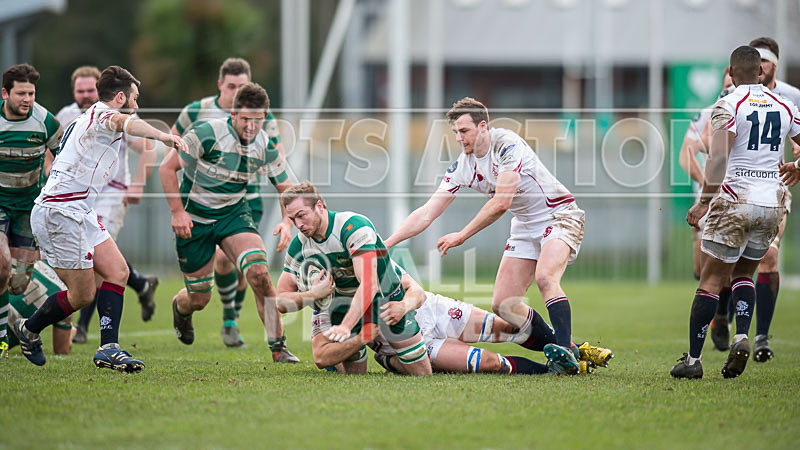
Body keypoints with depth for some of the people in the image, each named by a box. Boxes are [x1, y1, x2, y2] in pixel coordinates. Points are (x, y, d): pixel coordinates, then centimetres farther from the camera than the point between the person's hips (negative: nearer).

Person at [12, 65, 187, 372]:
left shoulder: (87, 119, 21)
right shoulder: (101, 114, -11)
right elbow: (124, 122, -34)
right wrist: (162, 136, -49)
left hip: (79, 212, 11)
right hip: (60, 212, -11)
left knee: (117, 271, 0)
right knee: (82, 295, -5)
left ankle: (108, 348, -6)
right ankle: (29, 329, 17)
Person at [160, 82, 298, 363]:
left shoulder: (267, 146, -7)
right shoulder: (207, 134, -21)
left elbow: (286, 188, 6)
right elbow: (167, 167, -13)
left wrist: (287, 222, -12)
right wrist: (177, 211, -19)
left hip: (234, 214, 3)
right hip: (194, 219, -3)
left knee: (259, 272, -23)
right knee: (199, 299, 4)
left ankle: (278, 347, -15)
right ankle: (179, 307, 45)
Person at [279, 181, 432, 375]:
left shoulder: (353, 226, -31)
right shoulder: (300, 244, -11)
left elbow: (369, 284, -40)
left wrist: (345, 326, -50)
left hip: (389, 297, -4)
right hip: (346, 300, 4)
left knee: (421, 373, -4)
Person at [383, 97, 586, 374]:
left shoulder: (507, 144, -22)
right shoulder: (462, 167, -2)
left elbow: (501, 203, -26)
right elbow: (426, 214, -2)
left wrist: (462, 236, -20)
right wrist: (386, 244, -11)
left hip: (558, 215, -8)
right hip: (525, 227, 8)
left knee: (545, 277, -34)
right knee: (503, 305, -5)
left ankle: (564, 353, -40)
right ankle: (565, 351, 2)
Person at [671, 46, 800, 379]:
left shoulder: (728, 107, -7)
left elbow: (719, 158, -18)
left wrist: (704, 201, -18)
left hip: (737, 201, -5)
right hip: (773, 202, 5)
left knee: (711, 279, 0)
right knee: (743, 274, 20)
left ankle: (693, 359, -2)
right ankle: (742, 336, -2)